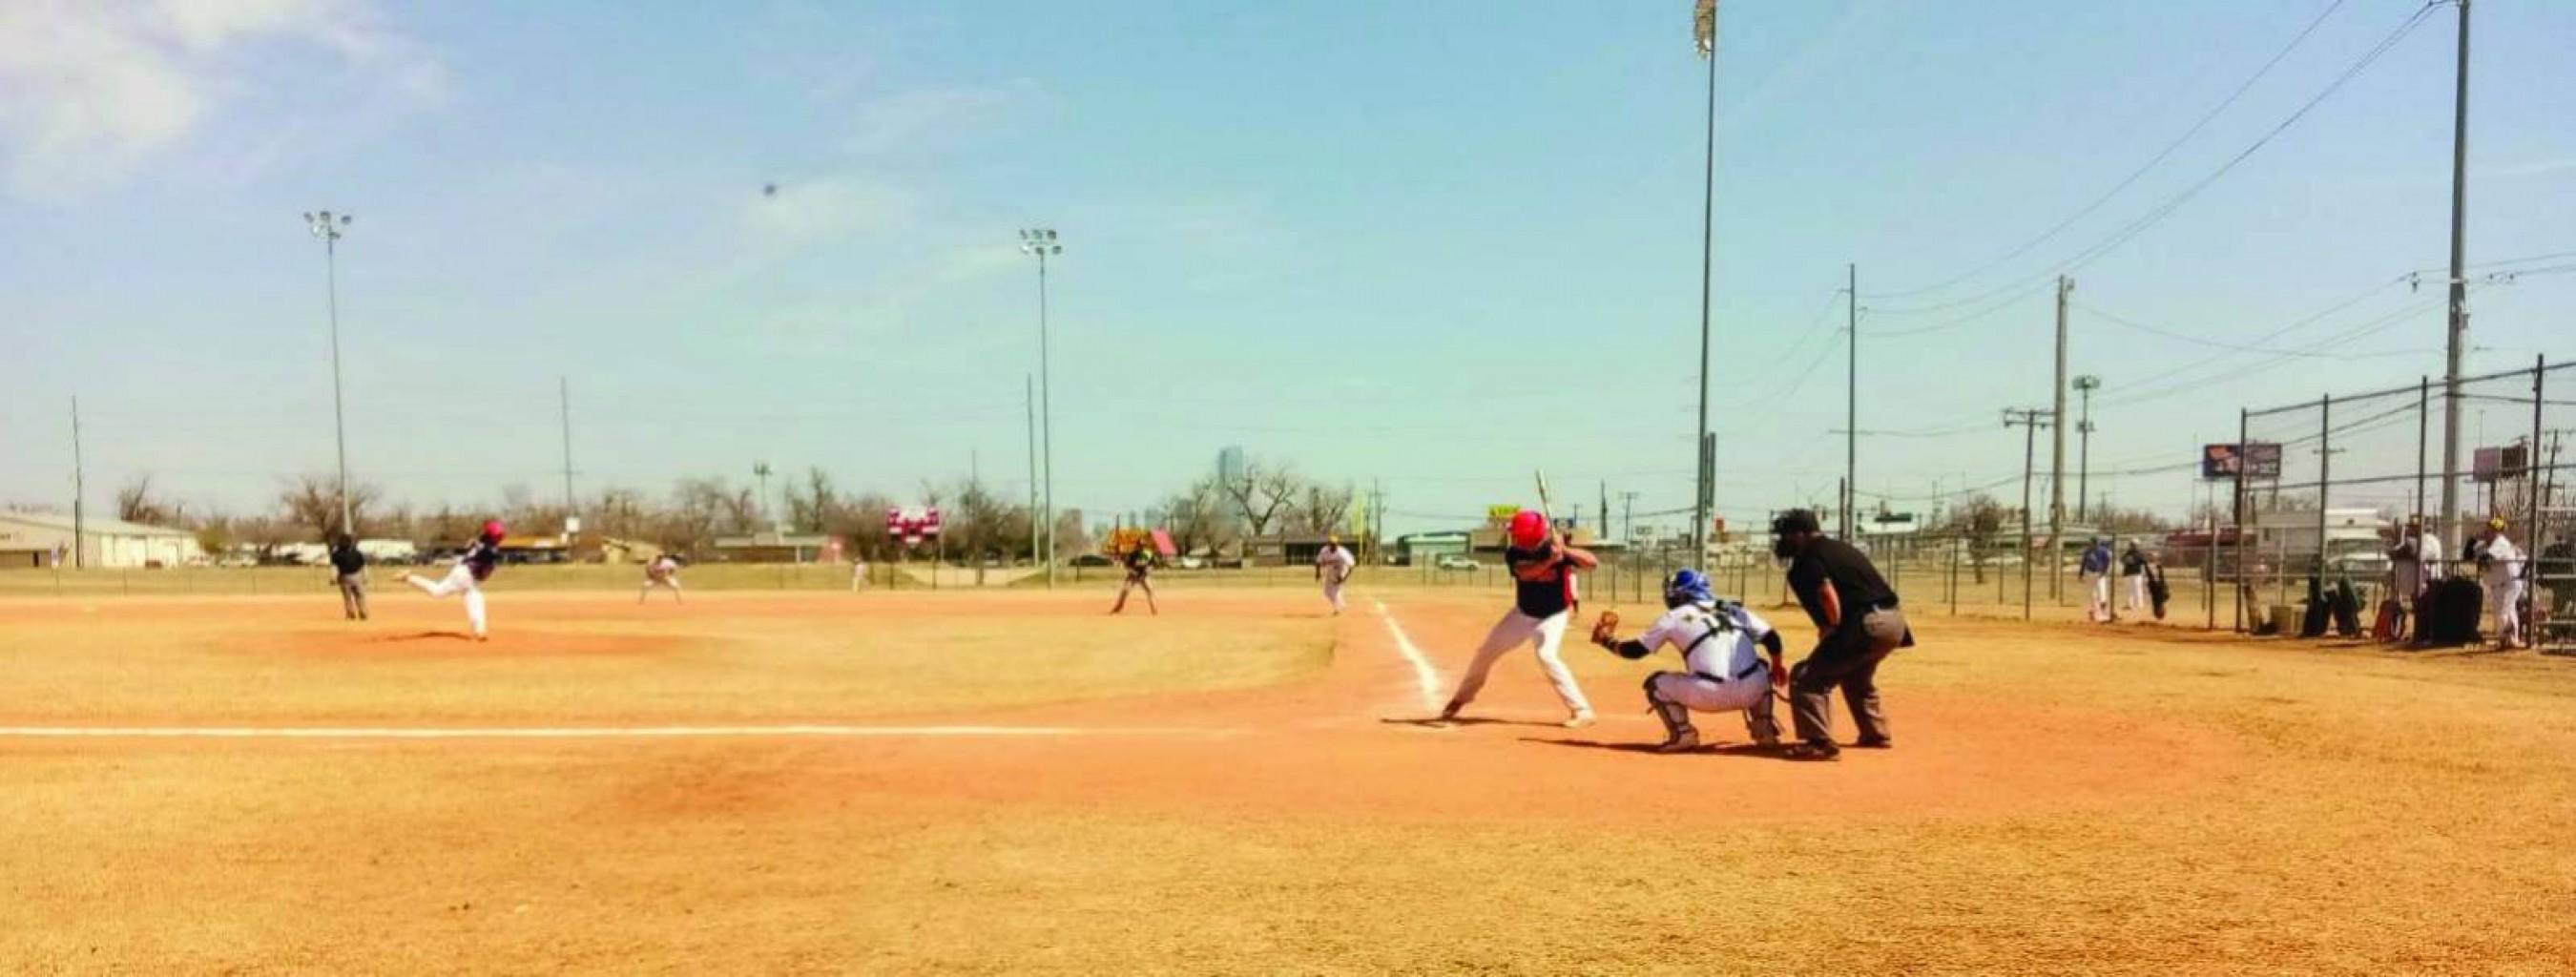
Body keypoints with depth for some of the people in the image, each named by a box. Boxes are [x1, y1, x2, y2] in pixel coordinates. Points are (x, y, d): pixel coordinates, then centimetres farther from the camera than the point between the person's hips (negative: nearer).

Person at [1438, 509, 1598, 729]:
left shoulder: (1558, 551, -22)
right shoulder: (1514, 553, -16)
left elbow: (1593, 563, -32)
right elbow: (1525, 573, -36)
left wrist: (1565, 551, -44)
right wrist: (1550, 560, -50)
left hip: (1552, 616, -4)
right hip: (1522, 613, 5)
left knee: (1546, 655, -29)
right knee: (1487, 651, 10)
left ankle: (1582, 711, -23)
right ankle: (1461, 698, 34)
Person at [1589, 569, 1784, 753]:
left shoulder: (1674, 617, 10)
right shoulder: (1734, 610, 20)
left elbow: (1635, 651, 13)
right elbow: (1772, 638, 17)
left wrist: (1605, 640, 31)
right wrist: (1776, 667, 36)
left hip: (1710, 696, -4)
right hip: (1752, 692, 4)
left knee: (1655, 683, 19)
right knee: (1762, 669, 39)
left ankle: (1682, 734, 2)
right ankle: (1764, 730, 24)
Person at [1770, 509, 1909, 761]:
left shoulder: (1808, 560, -5)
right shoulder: (1841, 548, 22)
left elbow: (1829, 596, -19)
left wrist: (1832, 630, -4)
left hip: (1868, 624, -9)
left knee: (1807, 677, -6)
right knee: (1856, 677, 35)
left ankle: (1820, 743, -14)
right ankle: (1876, 733, 44)